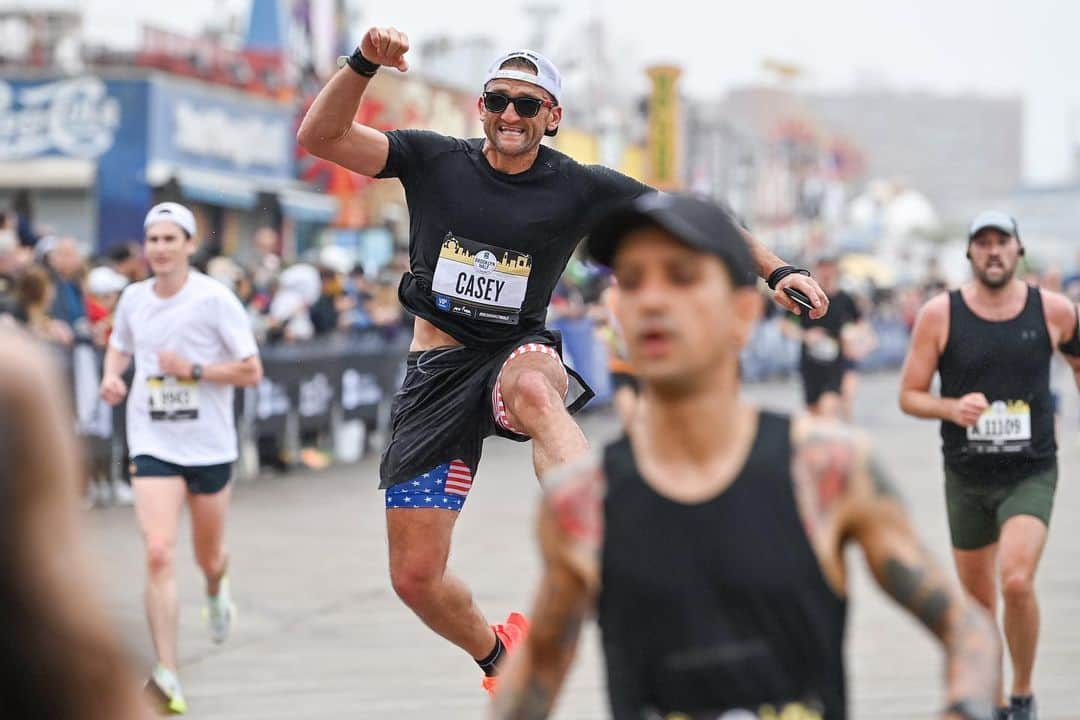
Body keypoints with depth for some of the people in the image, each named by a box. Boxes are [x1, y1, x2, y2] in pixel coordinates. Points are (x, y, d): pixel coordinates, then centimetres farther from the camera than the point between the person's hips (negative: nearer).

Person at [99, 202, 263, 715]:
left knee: (209, 558, 16)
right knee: (158, 554, -17)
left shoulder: (214, 299, -10)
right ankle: (167, 675, -17)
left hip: (209, 445, -1)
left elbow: (251, 371, -9)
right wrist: (112, 376, 2)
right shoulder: (133, 299, 2)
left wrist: (193, 370, -20)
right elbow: (119, 345, 23)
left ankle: (216, 589, 56)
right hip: (153, 445, 1)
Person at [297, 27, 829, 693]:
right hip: (436, 371, 2)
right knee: (416, 577, -2)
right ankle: (500, 655, 30)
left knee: (535, 388, -43)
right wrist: (364, 64, -23)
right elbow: (319, 137, -7)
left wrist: (776, 270, -9)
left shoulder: (580, 189, 0)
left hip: (517, 356, -2)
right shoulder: (434, 161, 1)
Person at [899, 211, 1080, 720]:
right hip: (966, 477, 2)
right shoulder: (939, 315, -6)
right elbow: (909, 396, -2)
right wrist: (952, 408, -20)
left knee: (1016, 581, -23)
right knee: (978, 602, 12)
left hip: (1031, 474, -2)